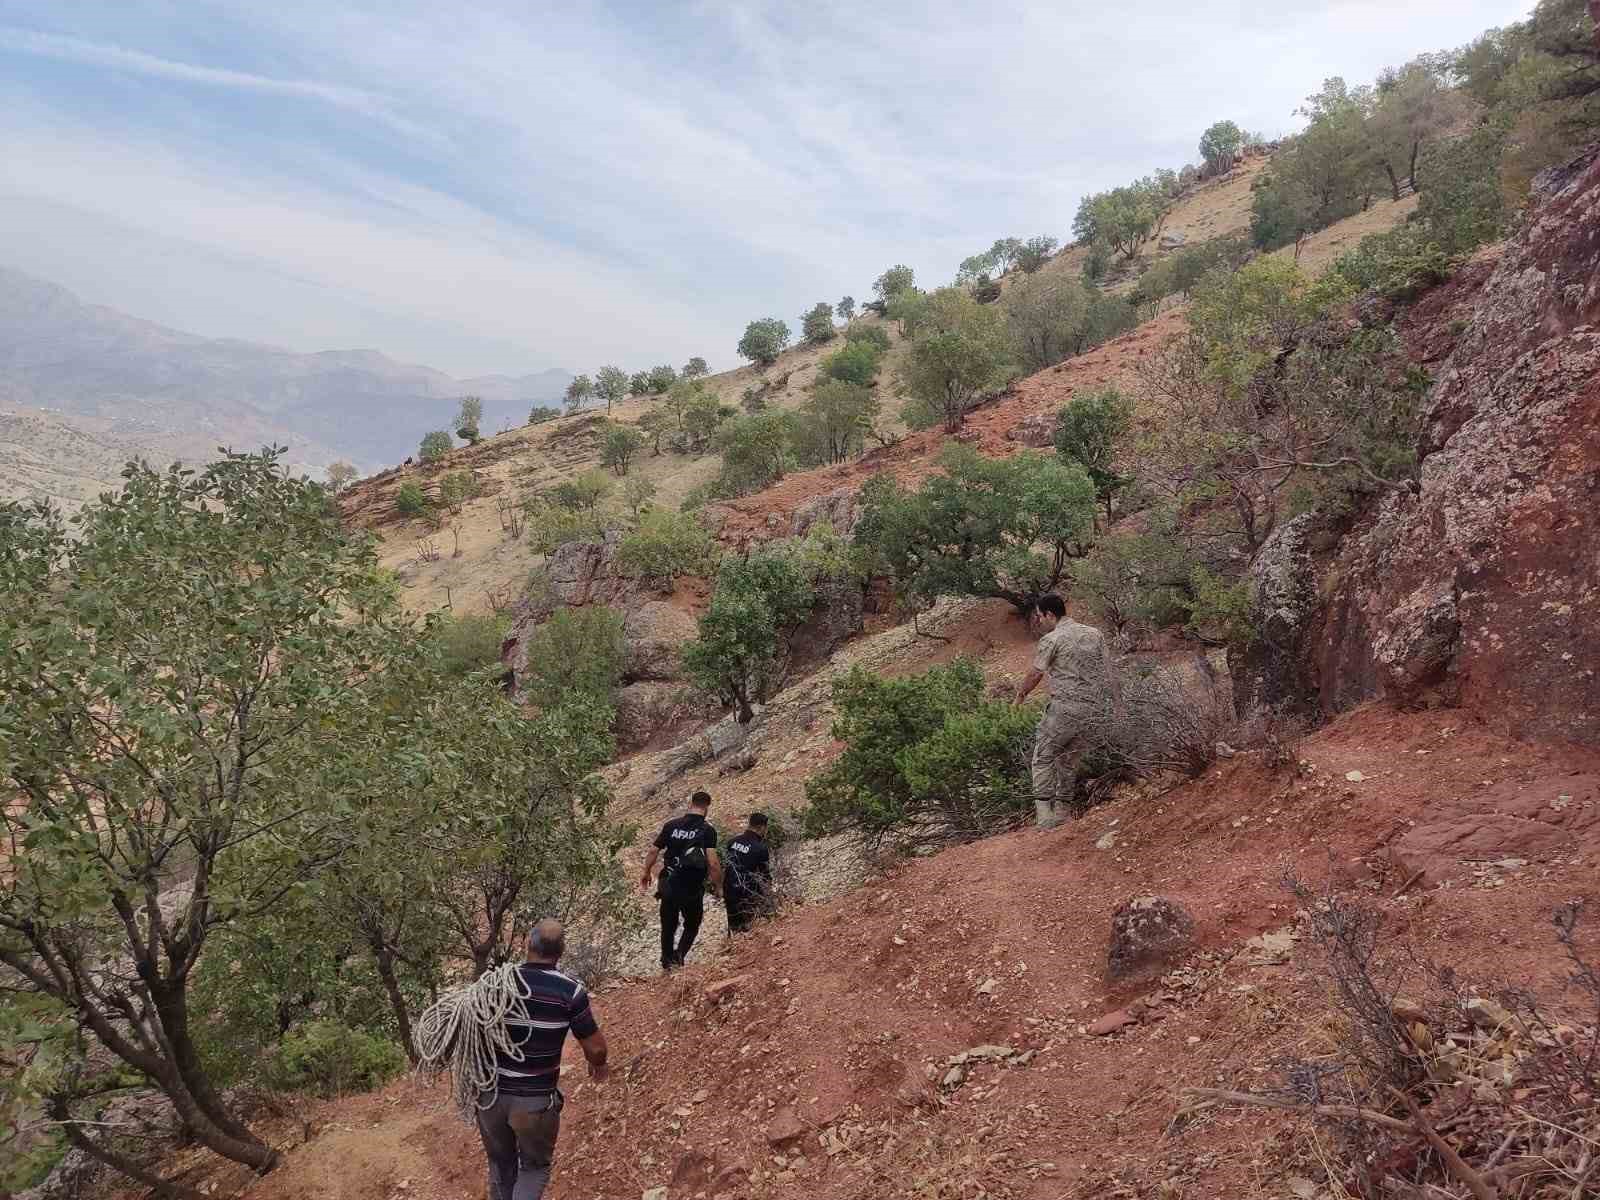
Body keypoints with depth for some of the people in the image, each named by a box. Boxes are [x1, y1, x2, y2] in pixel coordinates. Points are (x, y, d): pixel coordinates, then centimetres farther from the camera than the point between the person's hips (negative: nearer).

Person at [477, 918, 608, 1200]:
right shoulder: (571, 991, -14)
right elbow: (595, 1047, -8)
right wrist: (598, 1065, 14)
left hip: (490, 1094, 3)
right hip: (535, 1100, -3)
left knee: (500, 1164, 24)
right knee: (535, 1167, 18)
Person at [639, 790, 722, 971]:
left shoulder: (671, 825, 0)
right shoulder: (708, 829, -10)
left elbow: (653, 851, 2)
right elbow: (712, 862, -19)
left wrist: (646, 874, 16)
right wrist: (718, 885, -6)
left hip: (668, 886, 3)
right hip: (692, 889, -3)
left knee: (668, 926, 19)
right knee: (692, 925, 17)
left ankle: (667, 963, 28)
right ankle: (680, 954, -5)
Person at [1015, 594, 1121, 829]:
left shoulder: (1051, 640, -5)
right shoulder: (1094, 633, 12)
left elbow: (1036, 674, -2)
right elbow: (1110, 671, 10)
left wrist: (1021, 693, 17)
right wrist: (1119, 704, 12)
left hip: (1064, 707, -6)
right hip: (1093, 709, 6)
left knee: (1043, 757, 2)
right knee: (1070, 759, 17)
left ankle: (1044, 812, -8)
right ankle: (1062, 810, 18)